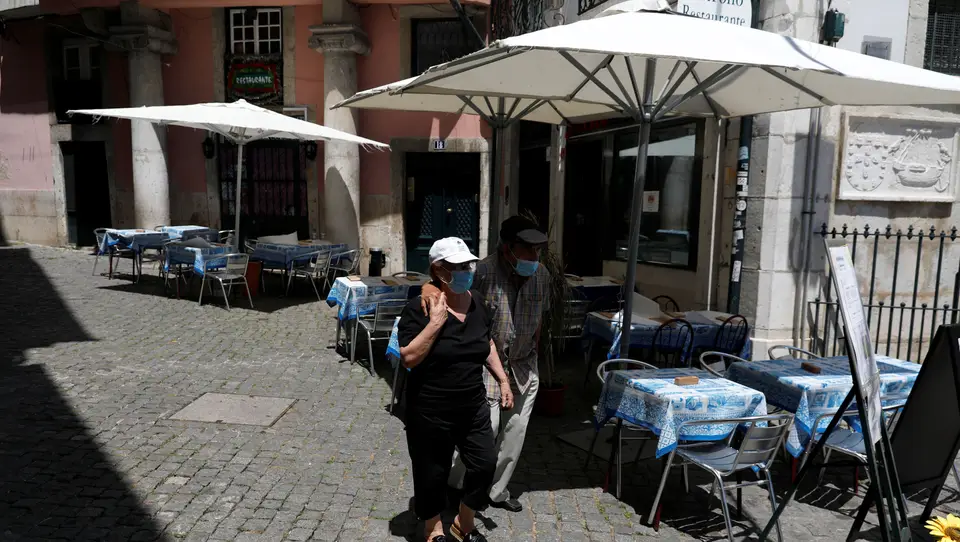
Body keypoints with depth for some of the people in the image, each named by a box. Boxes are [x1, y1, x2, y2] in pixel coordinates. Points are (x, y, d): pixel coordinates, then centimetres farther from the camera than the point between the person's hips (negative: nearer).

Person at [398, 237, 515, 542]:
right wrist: (436, 322, -29)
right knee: (432, 473, 12)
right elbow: (408, 358, -24)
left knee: (485, 463, 10)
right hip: (431, 411, -5)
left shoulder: (477, 303, 1)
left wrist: (503, 380, 11)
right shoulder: (419, 309, -18)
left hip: (473, 406, 5)